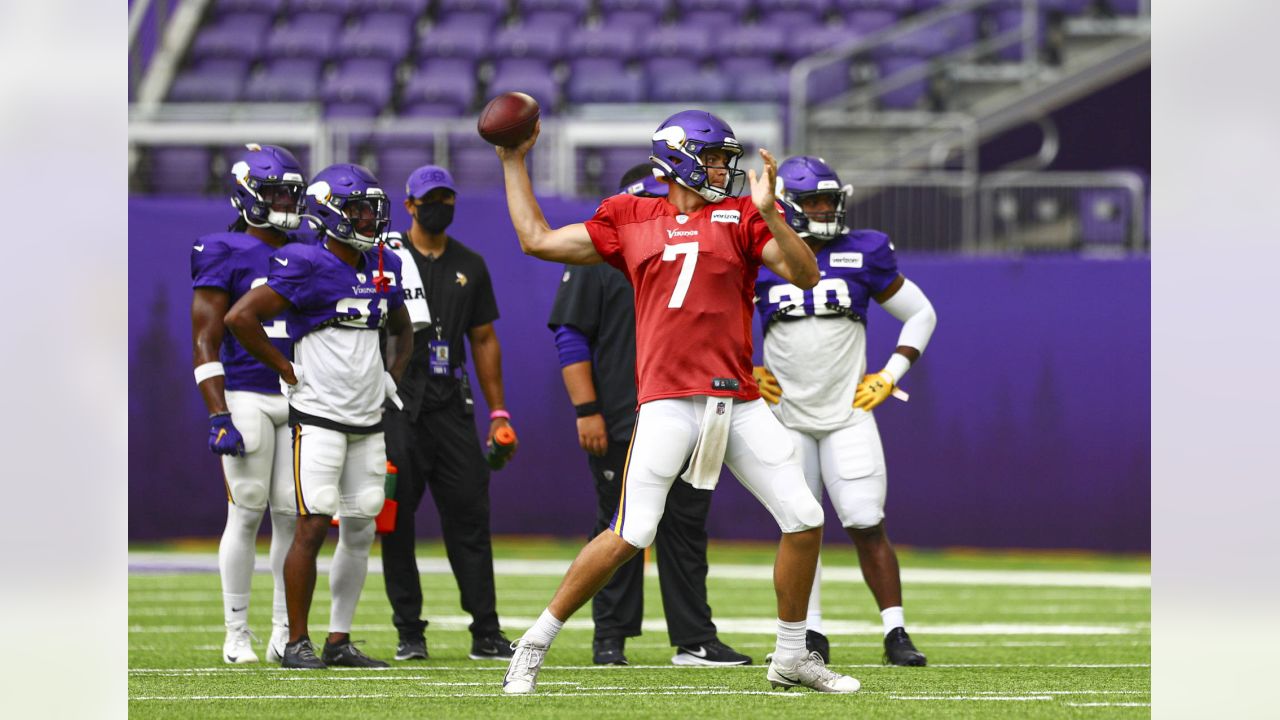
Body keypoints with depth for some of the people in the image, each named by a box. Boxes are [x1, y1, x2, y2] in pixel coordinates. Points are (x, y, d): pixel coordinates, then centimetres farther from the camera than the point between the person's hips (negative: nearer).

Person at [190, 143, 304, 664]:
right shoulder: (225, 256, -5)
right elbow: (205, 345, -8)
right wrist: (218, 418, -16)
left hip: (298, 401, 6)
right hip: (246, 399, -6)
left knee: (292, 516, 3)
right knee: (247, 514, -4)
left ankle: (285, 634, 9)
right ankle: (237, 635, 3)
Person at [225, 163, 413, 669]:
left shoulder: (382, 267, 10)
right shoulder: (307, 266, -12)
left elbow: (402, 330, 29)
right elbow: (240, 318, -17)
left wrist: (392, 375, 12)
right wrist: (290, 372, -12)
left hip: (368, 420, 7)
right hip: (319, 418, -7)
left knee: (360, 532, 7)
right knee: (313, 527, -10)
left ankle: (339, 641, 14)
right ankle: (297, 642, -3)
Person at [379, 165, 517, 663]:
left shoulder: (469, 266, 14)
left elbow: (484, 340, 18)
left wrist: (498, 411, 12)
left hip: (451, 404, 3)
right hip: (398, 404, -3)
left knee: (469, 513, 0)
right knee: (396, 519, -3)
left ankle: (486, 633, 2)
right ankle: (409, 632, 3)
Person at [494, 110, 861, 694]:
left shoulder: (741, 216, 10)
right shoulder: (629, 221, 10)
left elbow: (805, 274, -2)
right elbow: (537, 240, 17)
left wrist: (768, 211, -15)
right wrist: (514, 162, 21)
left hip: (738, 401, 3)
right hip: (667, 400, -3)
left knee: (805, 520, 1)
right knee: (631, 535, -12)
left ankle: (791, 658, 18)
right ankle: (533, 646, 0)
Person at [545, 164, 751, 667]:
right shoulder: (597, 258, -1)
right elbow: (571, 337, -5)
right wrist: (586, 411, -13)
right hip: (618, 426, -5)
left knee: (686, 529, 4)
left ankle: (694, 640, 6)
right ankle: (610, 638, 8)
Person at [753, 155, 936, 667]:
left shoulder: (861, 256, -2)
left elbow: (921, 315, 9)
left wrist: (890, 376, 0)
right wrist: (746, 373, 2)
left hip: (847, 412, -1)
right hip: (786, 414, 1)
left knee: (867, 525, -7)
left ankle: (896, 633, -3)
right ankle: (811, 634, 10)